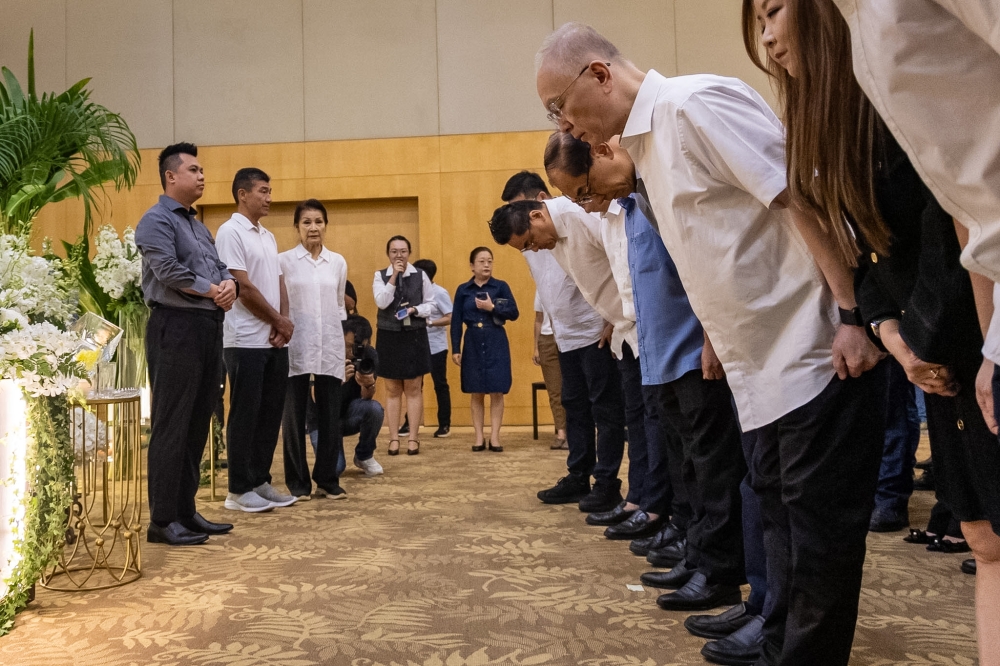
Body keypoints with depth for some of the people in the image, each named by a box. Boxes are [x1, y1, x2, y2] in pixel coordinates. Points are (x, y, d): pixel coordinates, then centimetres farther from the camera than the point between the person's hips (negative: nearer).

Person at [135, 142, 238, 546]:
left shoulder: (198, 226, 22)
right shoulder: (157, 220, -5)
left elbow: (220, 267, 17)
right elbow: (168, 270, -18)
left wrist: (229, 284, -6)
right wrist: (211, 290, -7)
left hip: (208, 328, 9)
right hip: (176, 327, -9)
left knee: (198, 424, 10)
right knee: (172, 426, -6)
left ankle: (186, 511, 19)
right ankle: (162, 521, 1)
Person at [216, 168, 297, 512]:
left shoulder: (268, 236, 16)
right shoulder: (230, 231, -9)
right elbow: (242, 287, -15)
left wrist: (284, 323, -2)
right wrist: (280, 321, -8)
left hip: (275, 341, 8)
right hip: (246, 341, -8)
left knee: (271, 413, 10)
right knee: (245, 415, -1)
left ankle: (260, 481, 20)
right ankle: (239, 490, 8)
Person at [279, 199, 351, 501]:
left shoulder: (338, 262, 10)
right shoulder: (284, 261, 0)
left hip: (330, 348, 3)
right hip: (295, 347, -3)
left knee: (330, 415, 4)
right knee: (294, 416, 3)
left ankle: (327, 479, 15)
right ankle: (298, 481, 14)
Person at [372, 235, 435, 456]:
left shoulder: (421, 275, 1)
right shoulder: (380, 276, 1)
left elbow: (430, 304, 4)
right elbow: (381, 302, -14)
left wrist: (415, 310, -14)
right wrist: (394, 276, -15)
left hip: (415, 336, 0)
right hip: (389, 337, 0)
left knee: (414, 389, 4)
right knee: (392, 390, 7)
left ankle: (413, 438, 10)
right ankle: (394, 438, 13)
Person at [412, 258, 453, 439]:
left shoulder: (440, 293, -8)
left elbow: (450, 318, -13)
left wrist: (430, 322, -24)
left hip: (435, 347, -5)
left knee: (440, 385, 4)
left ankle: (444, 425, 12)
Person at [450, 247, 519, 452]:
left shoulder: (501, 286, 0)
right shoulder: (463, 290, 3)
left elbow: (514, 313, -4)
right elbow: (456, 322, 3)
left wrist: (492, 308, -16)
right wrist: (455, 349, -2)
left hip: (496, 344, -1)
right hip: (473, 345, 1)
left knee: (497, 392, -1)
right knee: (477, 393, 5)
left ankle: (495, 436, 6)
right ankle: (479, 437, 11)